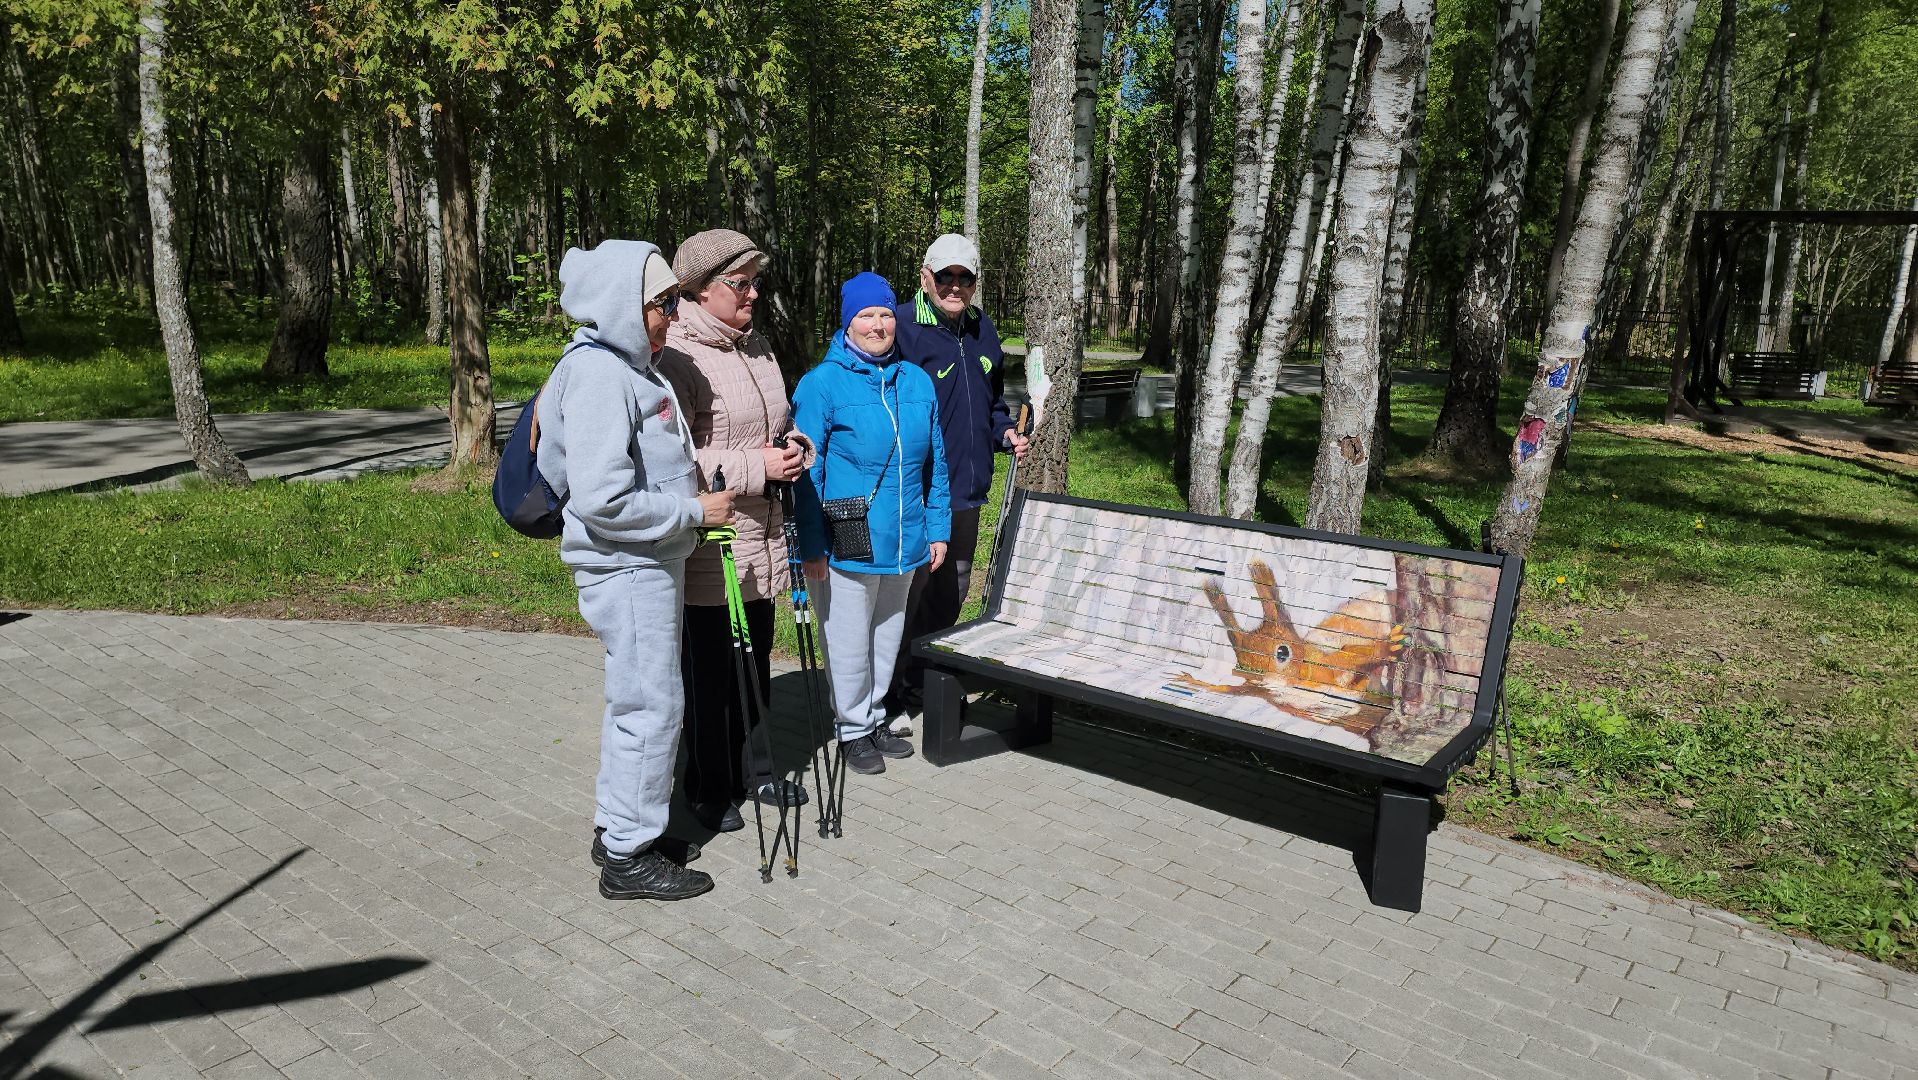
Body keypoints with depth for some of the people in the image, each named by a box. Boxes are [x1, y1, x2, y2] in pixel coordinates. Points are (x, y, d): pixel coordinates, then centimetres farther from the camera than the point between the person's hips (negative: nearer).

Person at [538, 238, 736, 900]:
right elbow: (602, 497, -27)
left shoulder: (628, 367, 13)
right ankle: (628, 857, 12)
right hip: (627, 569, -10)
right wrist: (694, 511, -18)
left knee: (635, 699, 18)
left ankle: (618, 827, 33)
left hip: (650, 564, 10)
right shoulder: (598, 375, -20)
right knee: (652, 705, -2)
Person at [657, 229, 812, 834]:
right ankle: (709, 792, 22)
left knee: (755, 663, 19)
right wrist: (757, 467, -22)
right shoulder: (676, 358, -15)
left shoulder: (757, 346, 12)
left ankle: (754, 773, 35)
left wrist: (790, 445, 4)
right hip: (707, 544, -8)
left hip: (761, 538, 8)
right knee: (709, 672, 5)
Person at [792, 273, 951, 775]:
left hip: (904, 543, 5)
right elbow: (807, 471, -10)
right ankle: (854, 729, 25)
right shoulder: (822, 383, -9)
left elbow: (934, 463, 12)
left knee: (888, 634, 18)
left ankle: (874, 718, 36)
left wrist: (938, 528, 10)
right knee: (849, 641, 7)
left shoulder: (917, 381, 7)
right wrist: (812, 545, -12)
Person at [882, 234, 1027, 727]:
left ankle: (926, 683, 33)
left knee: (949, 595, 17)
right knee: (903, 596, -1)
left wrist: (1005, 431, 8)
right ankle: (888, 698, 13)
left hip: (967, 492, 8)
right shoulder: (901, 327, -11)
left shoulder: (982, 330, 12)